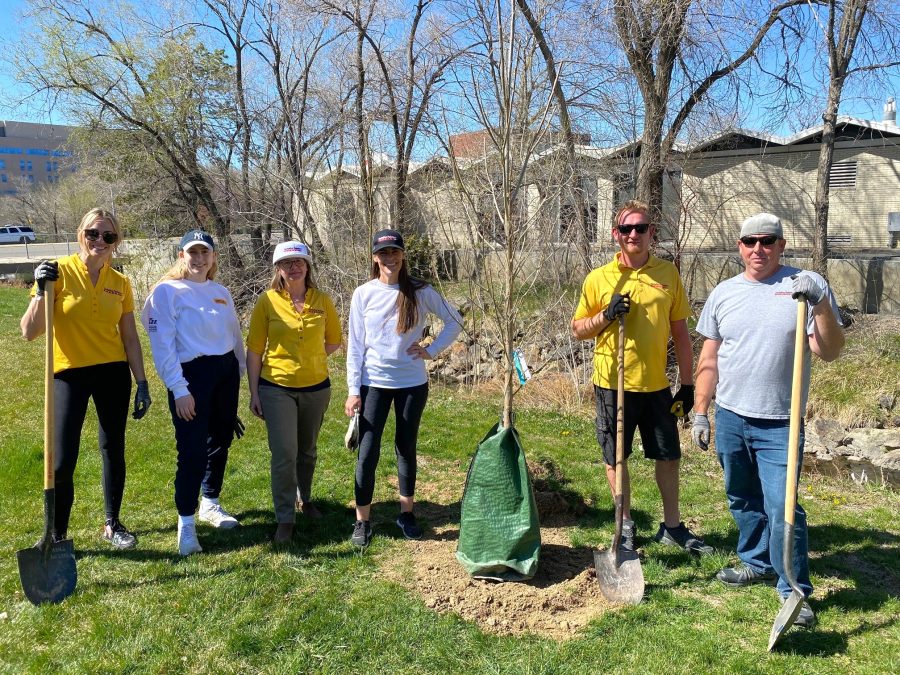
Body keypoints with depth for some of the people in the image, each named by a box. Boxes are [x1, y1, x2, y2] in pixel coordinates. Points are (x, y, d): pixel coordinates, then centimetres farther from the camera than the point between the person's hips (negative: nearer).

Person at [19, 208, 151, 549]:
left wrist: (142, 383, 6)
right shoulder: (59, 271, -7)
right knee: (62, 461, -5)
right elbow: (29, 332, -10)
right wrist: (41, 292, -23)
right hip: (70, 374, -3)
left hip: (113, 373, 3)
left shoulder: (120, 282, 4)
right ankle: (57, 535, 12)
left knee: (113, 450, 12)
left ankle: (113, 524, 28)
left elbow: (130, 338, 8)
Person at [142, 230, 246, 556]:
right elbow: (163, 344, -12)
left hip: (226, 372, 6)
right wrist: (178, 389, -16)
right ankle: (186, 522, 6)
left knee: (220, 443, 14)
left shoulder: (221, 292, 12)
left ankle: (210, 504, 32)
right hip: (191, 374, -6)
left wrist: (241, 370, 12)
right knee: (193, 450, -7)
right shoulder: (167, 291, -7)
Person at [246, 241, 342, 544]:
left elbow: (334, 342, 11)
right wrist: (253, 392, -4)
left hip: (316, 387, 3)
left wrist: (311, 357, -3)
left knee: (307, 451, 18)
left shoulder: (322, 301, -1)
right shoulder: (267, 300, -7)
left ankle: (306, 500, 41)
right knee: (284, 455, -5)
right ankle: (285, 519, 8)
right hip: (277, 388, -2)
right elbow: (254, 349, -3)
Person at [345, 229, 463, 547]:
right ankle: (362, 521, 11)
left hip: (412, 383, 1)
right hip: (373, 384, 0)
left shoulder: (420, 291, -3)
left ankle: (406, 514, 27)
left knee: (406, 448, 12)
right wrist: (353, 390, -5)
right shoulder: (363, 294, -3)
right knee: (368, 452, -2)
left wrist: (432, 350, -4)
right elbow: (355, 344, -1)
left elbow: (455, 321, 7)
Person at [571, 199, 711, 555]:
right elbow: (577, 329, 3)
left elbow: (680, 332, 6)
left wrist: (687, 383, 4)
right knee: (615, 458, 9)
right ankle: (626, 525, 27)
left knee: (669, 456, 11)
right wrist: (606, 316, -16)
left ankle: (672, 526, 30)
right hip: (613, 384, -2)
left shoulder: (668, 273, 3)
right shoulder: (599, 278, -3)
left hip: (656, 384, 2)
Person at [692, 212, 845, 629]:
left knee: (782, 508, -7)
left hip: (779, 424, -4)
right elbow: (709, 359, 9)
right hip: (730, 418, 4)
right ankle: (758, 562, 38)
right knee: (743, 500, 18)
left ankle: (795, 590, 9)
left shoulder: (805, 286, -5)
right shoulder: (724, 293, 6)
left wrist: (821, 302, -25)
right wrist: (700, 413, 7)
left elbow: (829, 352, -12)